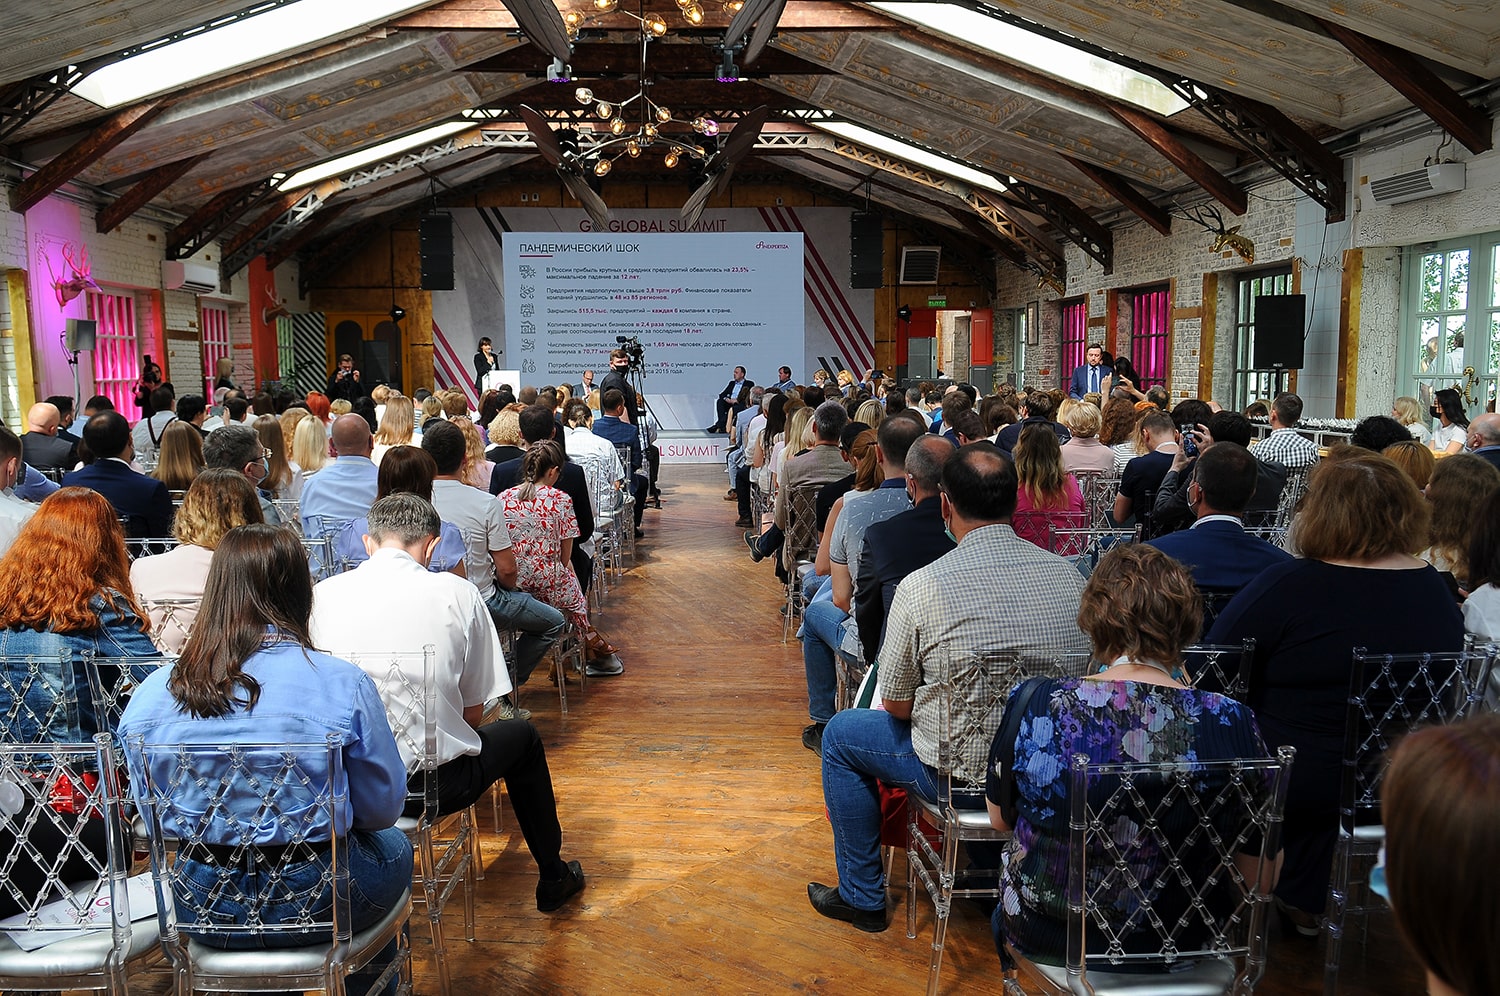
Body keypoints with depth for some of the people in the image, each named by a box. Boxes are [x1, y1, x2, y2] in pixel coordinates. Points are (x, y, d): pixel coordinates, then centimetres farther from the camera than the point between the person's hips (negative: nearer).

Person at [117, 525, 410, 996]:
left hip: (200, 912, 4)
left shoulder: (151, 694, -8)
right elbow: (382, 809, -7)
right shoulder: (343, 684, -18)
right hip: (311, 902, -4)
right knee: (394, 847, 29)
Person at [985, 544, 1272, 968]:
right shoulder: (1231, 723, -20)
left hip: (1041, 938, -1)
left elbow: (999, 818, -3)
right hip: (1178, 946, 1)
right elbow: (1258, 875, -8)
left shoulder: (1033, 704, -20)